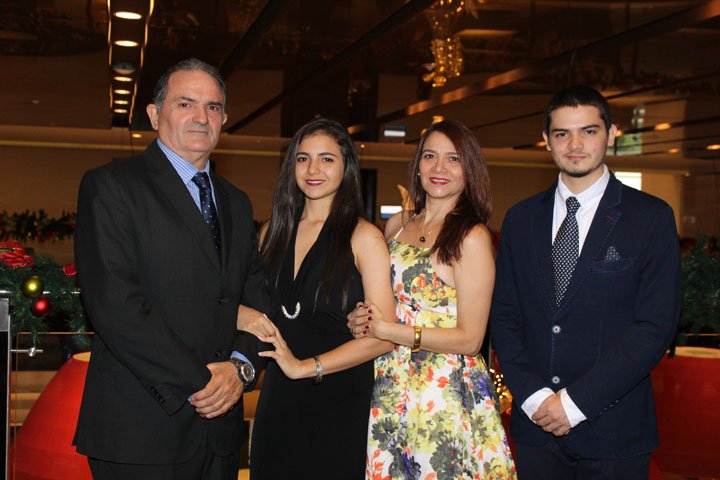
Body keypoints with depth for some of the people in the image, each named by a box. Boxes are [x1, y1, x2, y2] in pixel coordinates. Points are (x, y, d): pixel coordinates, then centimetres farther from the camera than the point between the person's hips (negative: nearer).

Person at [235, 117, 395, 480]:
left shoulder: (364, 237, -7)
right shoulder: (273, 231, 9)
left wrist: (306, 366, -17)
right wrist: (239, 314, -2)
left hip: (338, 399, -4)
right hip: (277, 399, 4)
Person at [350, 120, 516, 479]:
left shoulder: (472, 236, -11)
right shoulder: (396, 226, 8)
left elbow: (470, 339, -13)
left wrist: (388, 330, -17)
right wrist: (361, 321, -4)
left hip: (445, 393, -5)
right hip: (390, 392, 5)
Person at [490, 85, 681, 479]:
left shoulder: (651, 217, -3)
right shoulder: (521, 219, 8)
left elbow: (656, 326, -10)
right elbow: (504, 316, 6)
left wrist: (576, 401, -13)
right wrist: (533, 395, -8)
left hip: (613, 431, -3)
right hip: (536, 424, 3)